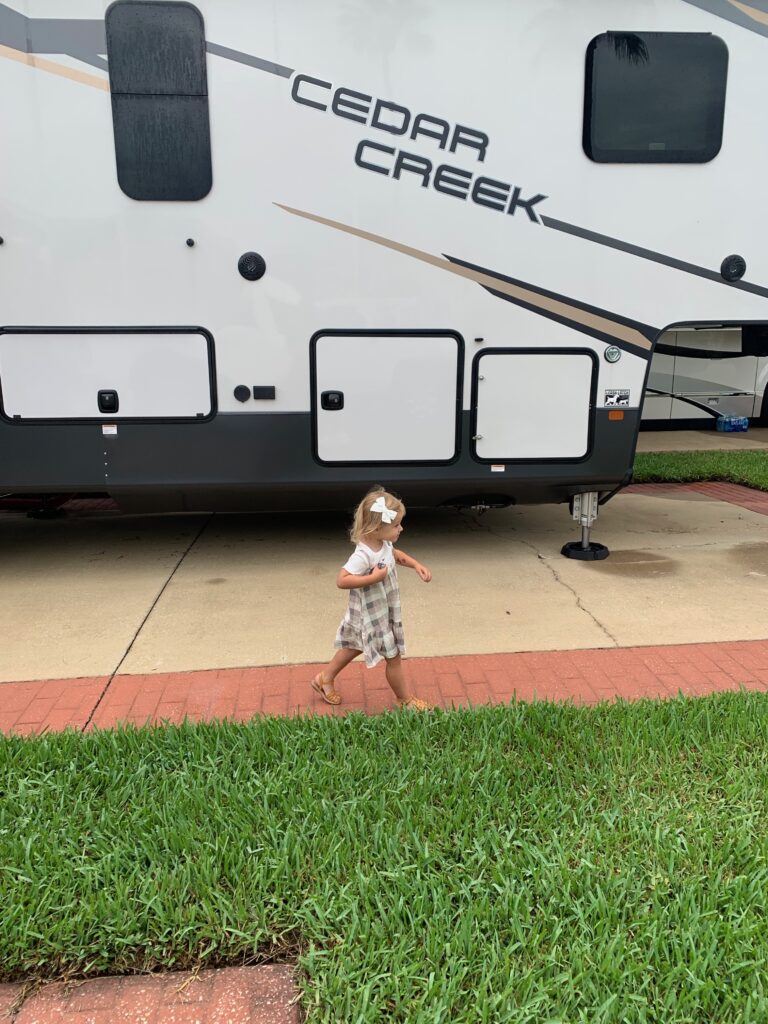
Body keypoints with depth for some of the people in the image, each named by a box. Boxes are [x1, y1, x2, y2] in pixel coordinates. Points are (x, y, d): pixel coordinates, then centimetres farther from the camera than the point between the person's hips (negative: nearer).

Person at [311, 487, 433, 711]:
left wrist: (416, 565, 0)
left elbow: (396, 554, 16)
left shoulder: (384, 544, -6)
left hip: (383, 612, 9)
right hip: (372, 617, -9)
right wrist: (374, 577, -38)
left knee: (355, 647, 27)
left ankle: (325, 679, 46)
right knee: (393, 658, 9)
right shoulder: (363, 555, -34)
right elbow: (341, 580, -39)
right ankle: (406, 700, 30)